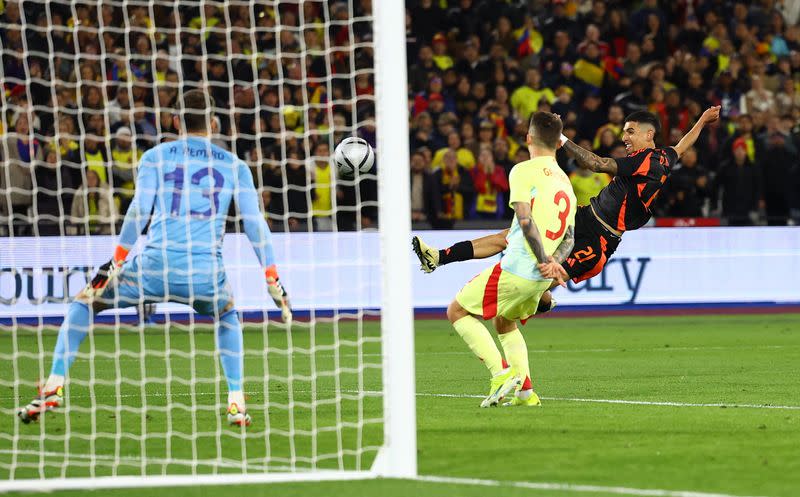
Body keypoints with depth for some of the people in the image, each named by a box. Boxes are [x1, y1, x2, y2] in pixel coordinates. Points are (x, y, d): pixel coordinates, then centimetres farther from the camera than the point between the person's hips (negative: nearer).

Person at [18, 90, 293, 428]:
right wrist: (273, 283, 12)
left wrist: (116, 262, 1)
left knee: (84, 303, 19)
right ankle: (236, 403, 20)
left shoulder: (156, 156, 11)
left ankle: (54, 386, 4)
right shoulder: (234, 166, 15)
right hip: (207, 275, 2)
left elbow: (139, 212, -1)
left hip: (156, 267, -2)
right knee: (228, 318, 36)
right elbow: (255, 223, 9)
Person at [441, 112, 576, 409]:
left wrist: (544, 260, -18)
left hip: (516, 269, -8)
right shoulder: (566, 182, 17)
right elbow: (569, 236, 12)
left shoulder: (524, 171, -7)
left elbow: (526, 220, -19)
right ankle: (525, 392, 16)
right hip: (540, 280, 8)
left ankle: (501, 373, -10)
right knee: (504, 322, 29)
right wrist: (554, 261, -4)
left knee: (457, 311, 5)